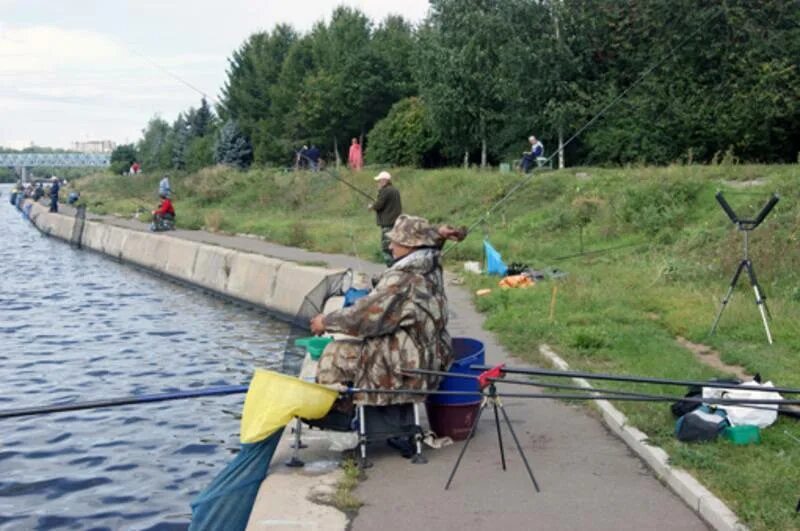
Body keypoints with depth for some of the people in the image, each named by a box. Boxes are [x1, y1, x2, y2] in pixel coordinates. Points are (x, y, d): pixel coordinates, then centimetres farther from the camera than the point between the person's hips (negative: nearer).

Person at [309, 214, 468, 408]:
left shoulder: (402, 280, -24)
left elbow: (364, 317, -19)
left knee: (334, 354, 1)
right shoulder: (431, 270, 1)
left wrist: (327, 322, -7)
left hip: (405, 369, -10)